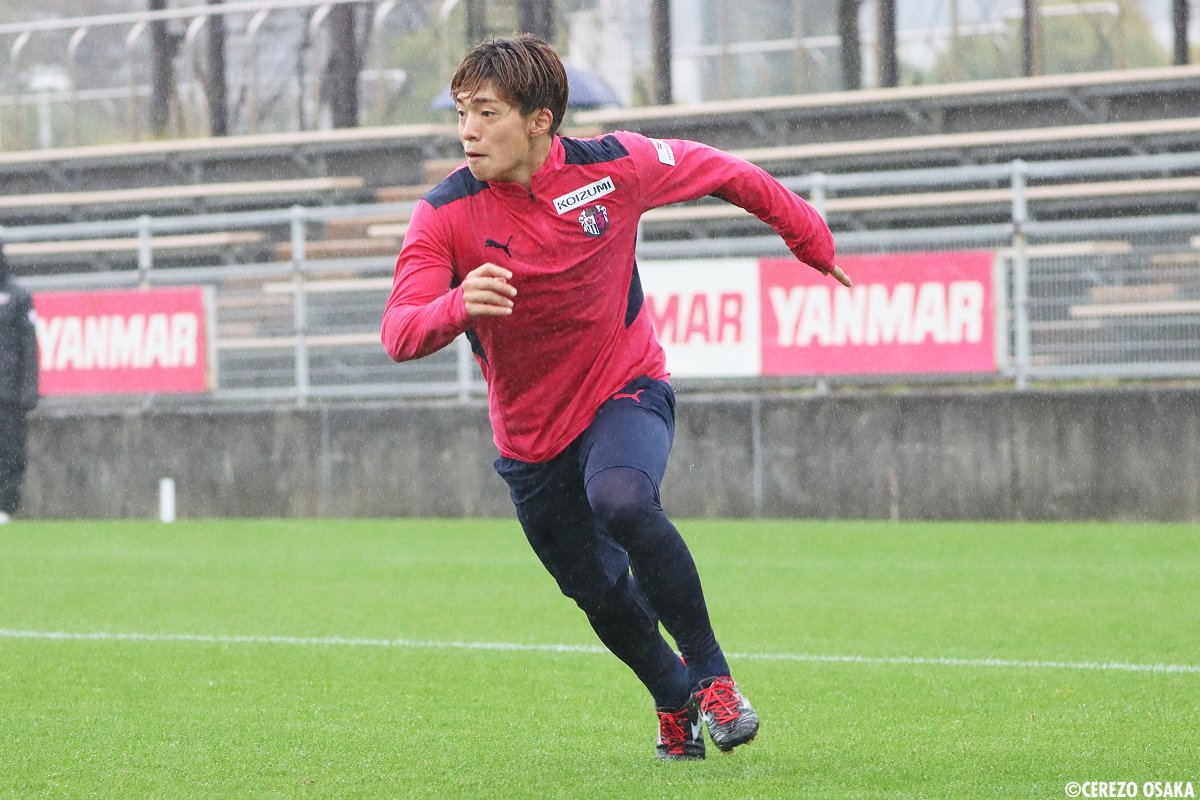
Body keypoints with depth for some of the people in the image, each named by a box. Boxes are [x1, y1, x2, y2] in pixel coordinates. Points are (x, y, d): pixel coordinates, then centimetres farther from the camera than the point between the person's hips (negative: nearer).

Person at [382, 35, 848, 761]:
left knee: (622, 502, -34)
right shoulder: (445, 215, -18)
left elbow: (718, 172, 3)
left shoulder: (613, 167, -17)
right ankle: (676, 702, 43)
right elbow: (399, 333, -28)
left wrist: (810, 238, 16)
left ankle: (710, 671, -17)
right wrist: (456, 306, -51)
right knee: (600, 593, 12)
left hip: (625, 388, -2)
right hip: (530, 435, 2)